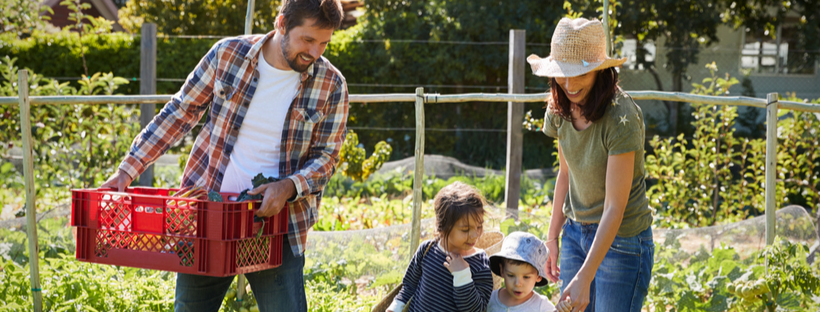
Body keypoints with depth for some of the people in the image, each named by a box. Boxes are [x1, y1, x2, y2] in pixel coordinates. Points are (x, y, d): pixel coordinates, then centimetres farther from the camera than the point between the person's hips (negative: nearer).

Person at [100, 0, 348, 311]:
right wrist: (128, 169, 1)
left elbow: (325, 157, 0)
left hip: (276, 221, -1)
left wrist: (289, 187, -22)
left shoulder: (331, 85, -5)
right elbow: (180, 111, 4)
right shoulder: (228, 54, -4)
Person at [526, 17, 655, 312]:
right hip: (576, 232, 6)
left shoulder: (622, 119, -24)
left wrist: (584, 278, -28)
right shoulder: (561, 109, -4)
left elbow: (614, 207, -25)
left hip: (621, 240, -6)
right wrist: (553, 236, 12)